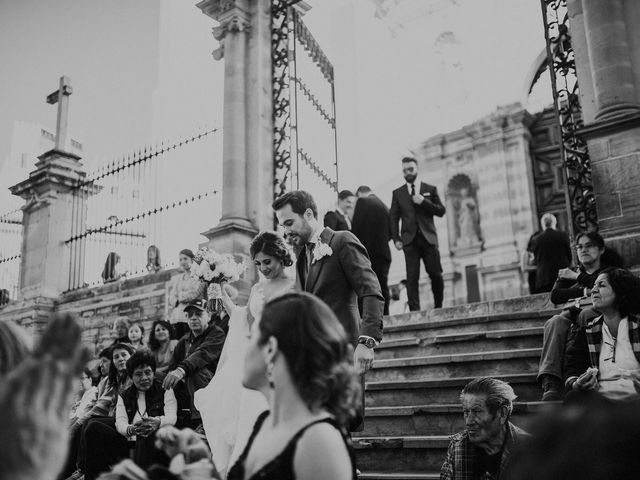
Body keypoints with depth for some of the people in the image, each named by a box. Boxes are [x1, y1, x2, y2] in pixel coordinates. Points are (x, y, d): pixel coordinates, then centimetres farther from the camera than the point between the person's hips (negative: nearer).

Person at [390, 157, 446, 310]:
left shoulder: (430, 189, 12)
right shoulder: (397, 193, 13)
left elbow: (441, 211, 5)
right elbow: (393, 218, 9)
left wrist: (423, 202, -8)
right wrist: (396, 239, -2)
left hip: (428, 238, 0)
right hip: (410, 240, 0)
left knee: (436, 274, -2)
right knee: (412, 277, -7)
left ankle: (438, 307, 14)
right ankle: (414, 311, -8)